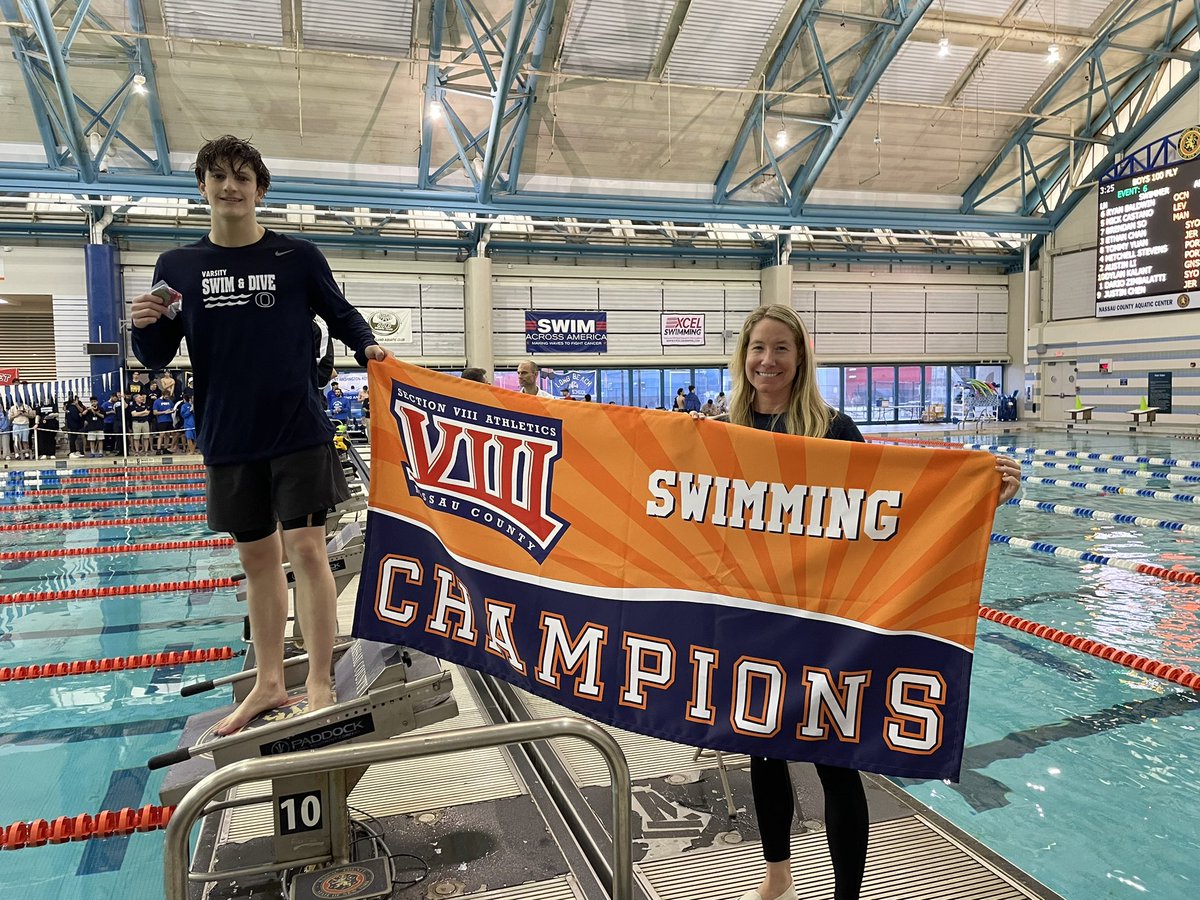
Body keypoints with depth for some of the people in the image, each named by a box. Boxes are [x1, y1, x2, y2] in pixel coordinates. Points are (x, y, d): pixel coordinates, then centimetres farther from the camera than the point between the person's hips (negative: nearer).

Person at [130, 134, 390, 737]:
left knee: (306, 548, -6)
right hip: (228, 440, 3)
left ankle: (319, 685, 5)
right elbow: (158, 358, 8)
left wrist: (367, 347, -10)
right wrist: (146, 326, -13)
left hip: (299, 432, -3)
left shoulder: (298, 257, -1)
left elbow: (341, 315, 9)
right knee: (257, 557, 12)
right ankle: (269, 682, 26)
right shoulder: (177, 266, 6)